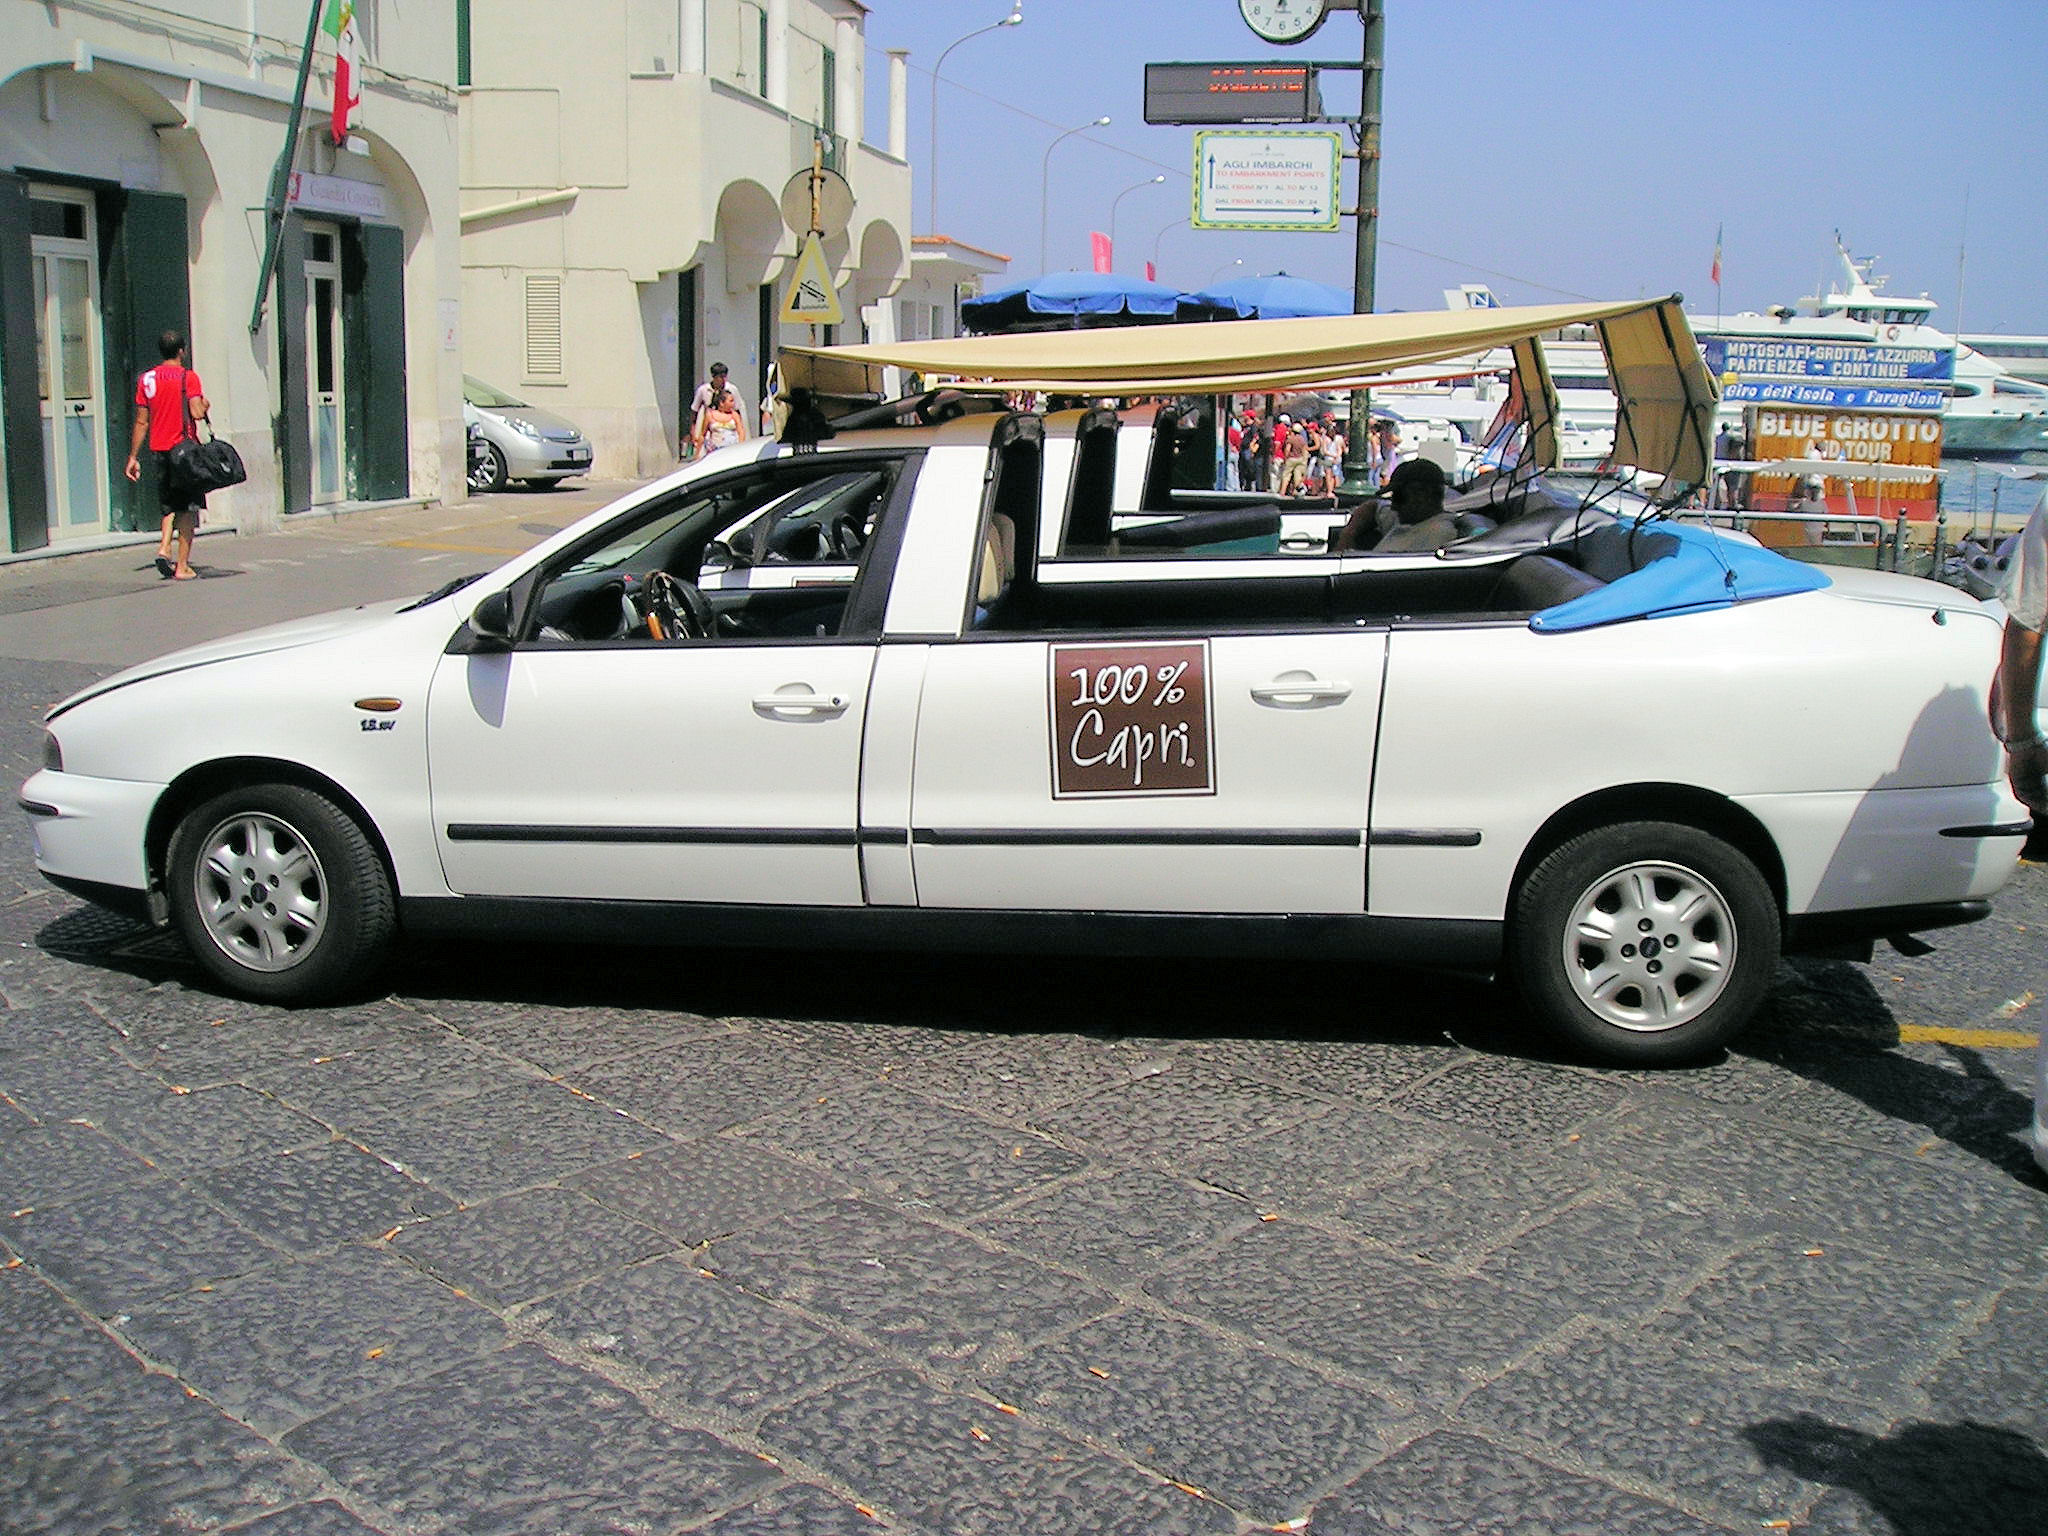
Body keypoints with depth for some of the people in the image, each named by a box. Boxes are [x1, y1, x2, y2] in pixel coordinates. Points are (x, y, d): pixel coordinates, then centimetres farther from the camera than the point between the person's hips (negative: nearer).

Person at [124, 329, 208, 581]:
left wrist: (133, 457, 12)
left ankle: (164, 548, -3)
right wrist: (205, 406, 5)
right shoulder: (188, 377, -7)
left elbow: (141, 422, 8)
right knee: (188, 508, 1)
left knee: (170, 505, 19)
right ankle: (182, 567, -1)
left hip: (159, 450, 5)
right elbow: (197, 413, -19)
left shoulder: (146, 379, 7)